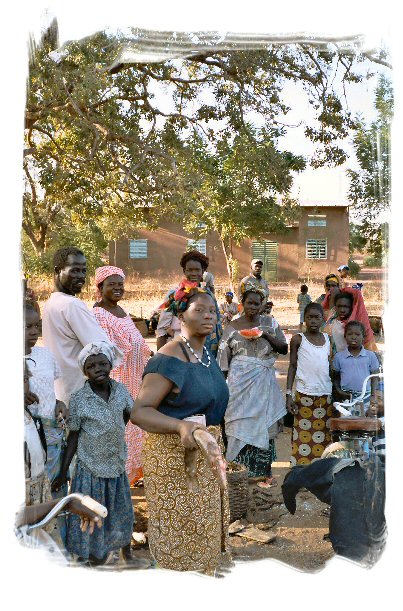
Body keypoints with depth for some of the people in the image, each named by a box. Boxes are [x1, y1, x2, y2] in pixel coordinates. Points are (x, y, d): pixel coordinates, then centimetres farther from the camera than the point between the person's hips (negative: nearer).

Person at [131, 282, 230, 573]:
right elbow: (139, 411, -25)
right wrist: (182, 427, -38)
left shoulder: (206, 352, 7)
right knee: (179, 531, 2)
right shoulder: (169, 359, -20)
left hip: (206, 455, 8)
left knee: (204, 526, 18)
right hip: (175, 456, -8)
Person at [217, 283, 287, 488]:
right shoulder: (232, 327, 4)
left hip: (264, 382, 1)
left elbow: (284, 349, 2)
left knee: (264, 423, 3)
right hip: (239, 383, -1)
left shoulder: (270, 323, 7)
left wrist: (266, 335, -12)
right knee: (241, 422, -3)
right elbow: (223, 359, 6)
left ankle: (266, 471, 11)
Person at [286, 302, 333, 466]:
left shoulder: (328, 339, 10)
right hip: (304, 395, -3)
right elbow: (292, 366, 3)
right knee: (304, 436, -3)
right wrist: (288, 393, -4)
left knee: (324, 436, 4)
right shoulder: (298, 340, 2)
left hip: (326, 394, 3)